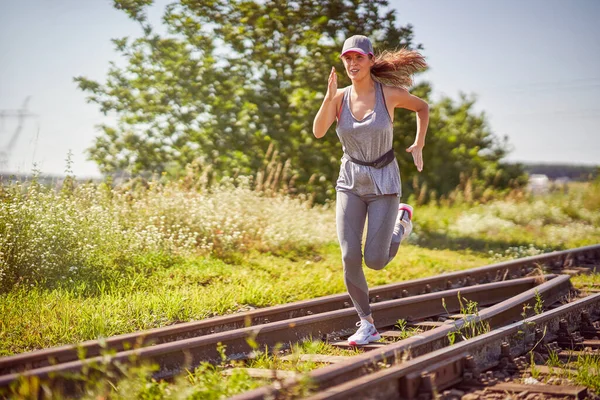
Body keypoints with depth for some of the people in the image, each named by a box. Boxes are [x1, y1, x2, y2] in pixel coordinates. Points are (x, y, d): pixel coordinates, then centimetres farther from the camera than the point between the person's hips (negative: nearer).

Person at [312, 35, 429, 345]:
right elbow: (318, 132, -17)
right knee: (349, 257, -11)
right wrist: (329, 96, -29)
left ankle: (402, 221, 26)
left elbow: (422, 107, 10)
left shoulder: (390, 93, -9)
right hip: (350, 183, 2)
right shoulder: (340, 96, -3)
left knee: (375, 261, -6)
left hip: (383, 183, -2)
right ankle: (367, 325, 5)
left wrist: (418, 146, 0)